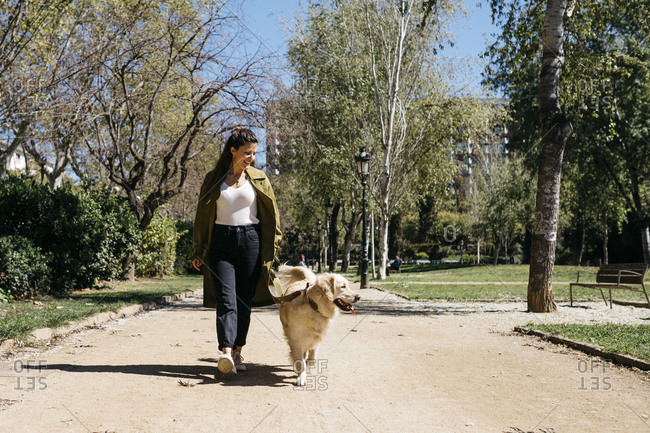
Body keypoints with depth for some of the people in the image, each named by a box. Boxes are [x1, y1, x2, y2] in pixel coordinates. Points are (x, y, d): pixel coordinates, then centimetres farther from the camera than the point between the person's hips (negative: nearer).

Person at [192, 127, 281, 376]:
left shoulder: (258, 179, 6)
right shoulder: (214, 179, 6)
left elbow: (271, 215, 9)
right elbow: (202, 215, 10)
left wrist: (272, 249, 5)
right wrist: (198, 251, 7)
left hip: (250, 241, 1)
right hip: (221, 243, -1)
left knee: (244, 301, 5)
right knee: (226, 300, -13)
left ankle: (237, 352, 17)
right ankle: (226, 353, -23)